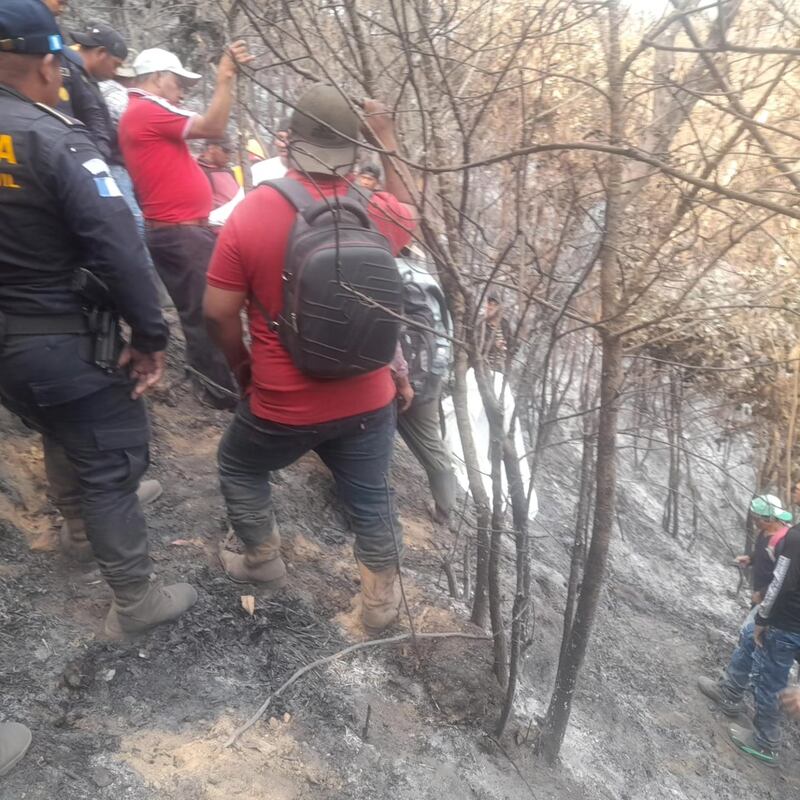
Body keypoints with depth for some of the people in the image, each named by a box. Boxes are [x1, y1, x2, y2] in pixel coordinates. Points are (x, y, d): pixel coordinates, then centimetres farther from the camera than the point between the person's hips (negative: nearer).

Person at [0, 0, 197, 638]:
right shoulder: (53, 137, -19)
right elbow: (117, 245, -26)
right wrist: (150, 334, -18)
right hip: (65, 341, -7)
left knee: (61, 435, 29)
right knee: (110, 461, 4)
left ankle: (83, 527, 54)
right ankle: (136, 600, 16)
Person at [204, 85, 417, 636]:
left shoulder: (251, 213, -15)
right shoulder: (374, 211, -8)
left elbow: (219, 312, -10)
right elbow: (408, 214, 18)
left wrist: (242, 364, 7)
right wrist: (388, 139, 17)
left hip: (282, 405, -2)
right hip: (367, 399, 3)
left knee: (240, 466, 27)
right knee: (371, 498, 19)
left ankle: (264, 560, 42)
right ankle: (381, 600, 35)